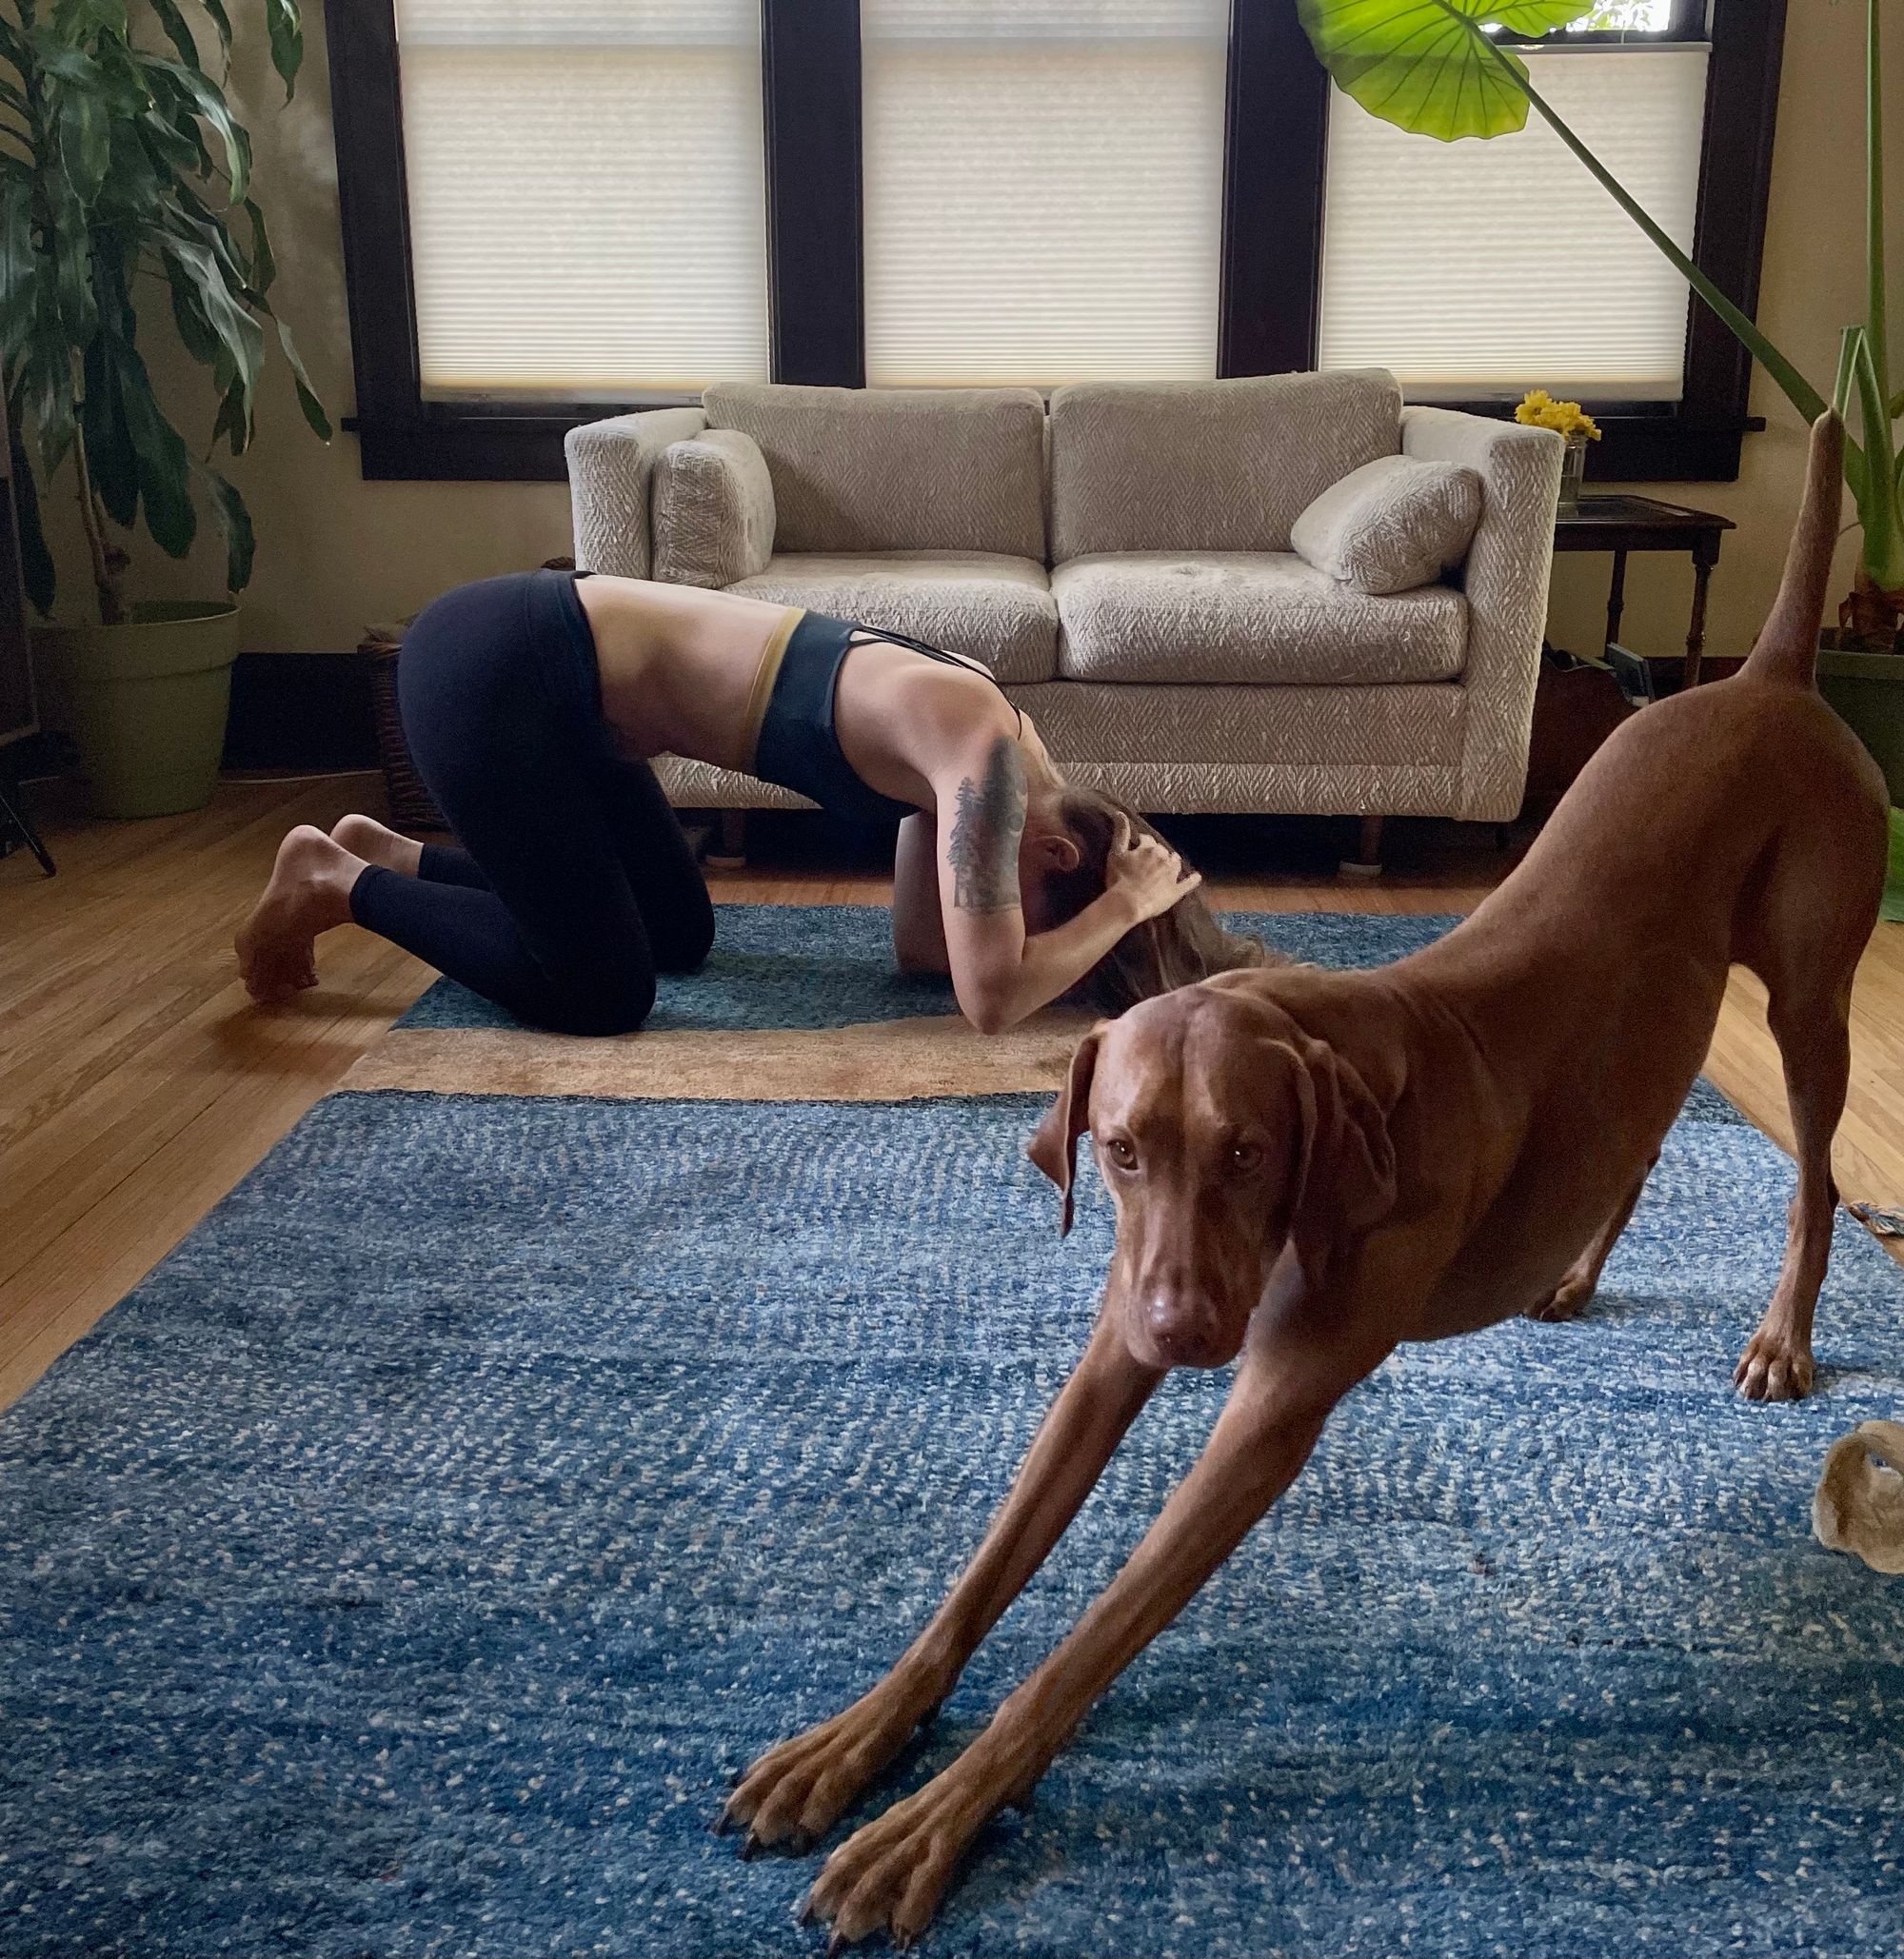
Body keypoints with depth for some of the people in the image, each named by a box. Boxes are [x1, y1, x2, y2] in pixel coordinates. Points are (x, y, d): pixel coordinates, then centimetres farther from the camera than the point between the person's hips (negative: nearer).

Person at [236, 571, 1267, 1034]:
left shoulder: (968, 737, 6)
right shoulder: (986, 749, -20)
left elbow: (920, 946, 13)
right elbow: (989, 999, -25)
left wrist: (1116, 915, 4)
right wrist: (1129, 907, -11)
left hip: (544, 660, 9)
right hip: (491, 672, -9)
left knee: (680, 935, 18)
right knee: (603, 989, -5)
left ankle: (387, 854, 24)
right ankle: (336, 882, 11)